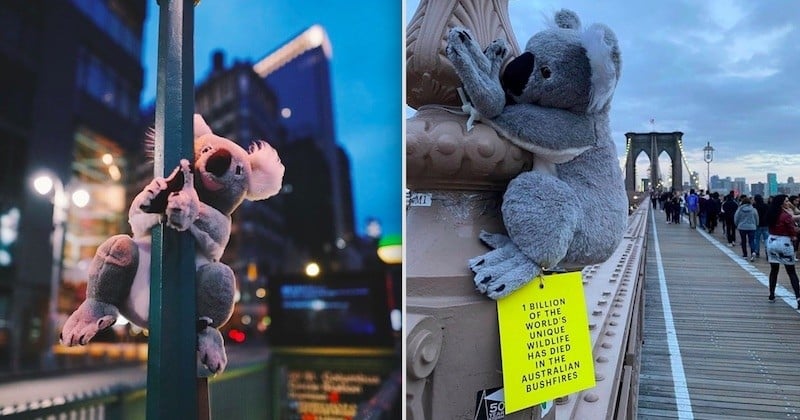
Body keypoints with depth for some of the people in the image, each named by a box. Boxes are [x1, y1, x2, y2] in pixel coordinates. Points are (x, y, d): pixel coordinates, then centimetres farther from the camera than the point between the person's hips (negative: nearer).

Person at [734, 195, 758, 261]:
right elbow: (757, 218, 3)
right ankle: (753, 252, -23)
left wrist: (737, 225, 17)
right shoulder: (753, 209, -5)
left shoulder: (740, 209, -8)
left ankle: (745, 255, 18)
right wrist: (756, 225, 20)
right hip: (752, 227, 0)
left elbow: (736, 218, -1)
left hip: (742, 227, 0)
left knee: (743, 241, 12)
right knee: (751, 241, 1)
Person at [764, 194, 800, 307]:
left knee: (773, 270, 13)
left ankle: (772, 295, 16)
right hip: (784, 243, -5)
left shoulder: (771, 215, 5)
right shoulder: (786, 216, -14)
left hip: (771, 242, 5)